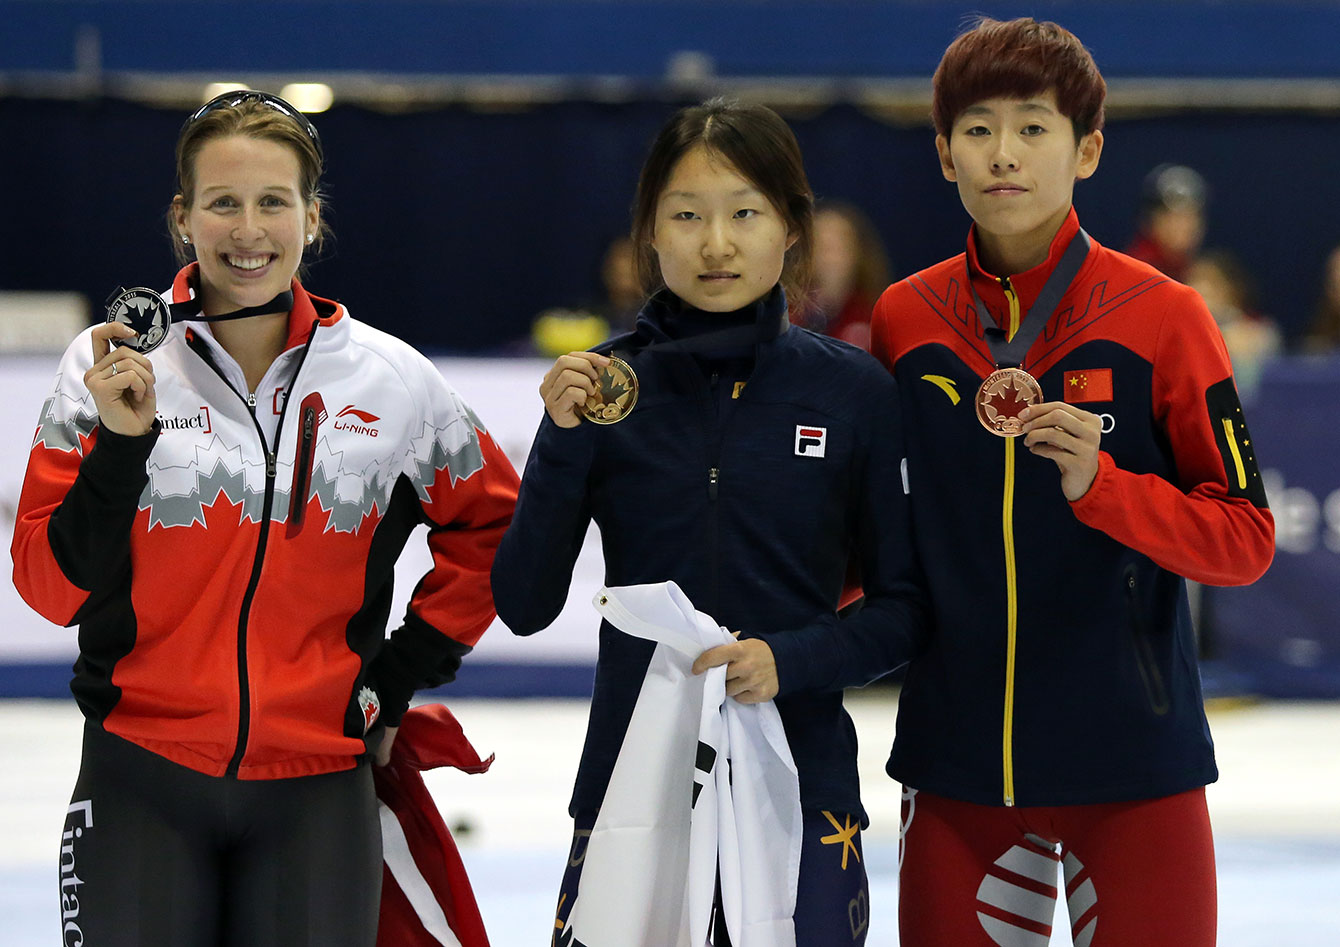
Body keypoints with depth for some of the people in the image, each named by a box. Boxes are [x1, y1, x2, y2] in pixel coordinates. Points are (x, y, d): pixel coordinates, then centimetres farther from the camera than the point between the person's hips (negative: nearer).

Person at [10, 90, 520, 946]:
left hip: (316, 789, 1)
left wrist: (404, 671, 9)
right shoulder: (110, 365, -2)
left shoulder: (390, 379, 1)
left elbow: (491, 523, 16)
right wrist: (119, 443, -16)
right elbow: (52, 586, -4)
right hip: (141, 785, -1)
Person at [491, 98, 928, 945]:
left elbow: (905, 608, 3)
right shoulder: (607, 386, 1)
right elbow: (524, 605, -1)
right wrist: (563, 445, -13)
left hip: (801, 780, 0)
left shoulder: (854, 390, -1)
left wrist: (789, 660, -14)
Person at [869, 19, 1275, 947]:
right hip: (958, 757, 3)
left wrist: (1098, 485, -20)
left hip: (1135, 763, -2)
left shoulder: (1161, 318, -5)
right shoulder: (904, 320, 4)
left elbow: (1247, 539, -6)